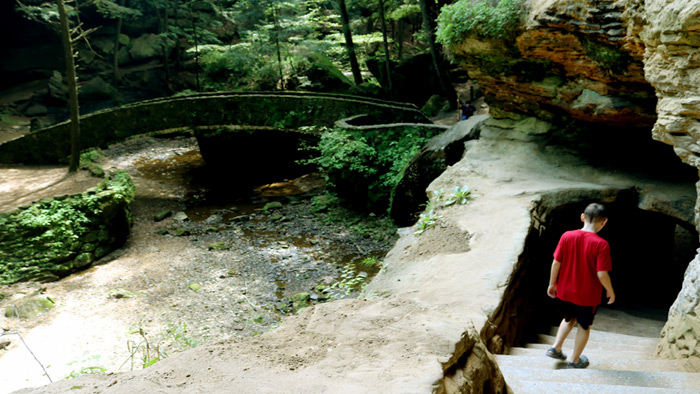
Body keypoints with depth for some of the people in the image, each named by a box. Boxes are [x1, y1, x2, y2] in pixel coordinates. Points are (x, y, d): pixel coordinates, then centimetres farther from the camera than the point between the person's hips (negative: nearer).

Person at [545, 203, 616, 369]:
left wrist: (552, 284, 8)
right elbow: (602, 274, -20)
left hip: (565, 291, 3)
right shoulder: (601, 244, -20)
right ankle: (575, 360, 31)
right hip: (588, 296, -3)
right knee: (584, 327, 19)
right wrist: (610, 291, -2)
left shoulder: (567, 236, -10)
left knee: (569, 318, 29)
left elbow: (556, 263, -6)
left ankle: (555, 348, 25)